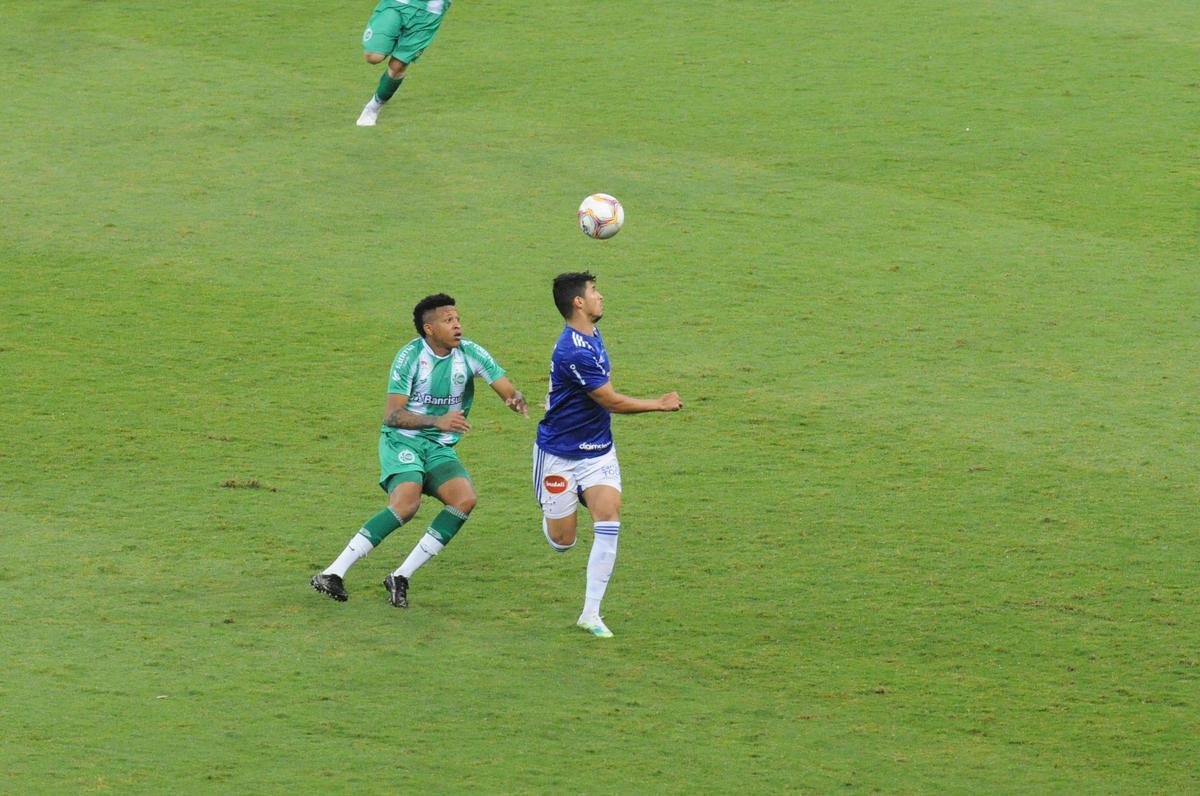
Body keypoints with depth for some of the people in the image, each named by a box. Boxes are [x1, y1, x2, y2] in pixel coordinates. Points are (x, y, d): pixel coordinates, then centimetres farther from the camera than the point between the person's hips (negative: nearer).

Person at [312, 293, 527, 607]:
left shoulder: (470, 353, -2)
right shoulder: (410, 356, -11)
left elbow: (508, 390, -2)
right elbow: (392, 415, -15)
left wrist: (517, 400, -27)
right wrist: (438, 421, -28)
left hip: (441, 448, 5)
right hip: (402, 440, -5)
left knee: (465, 499, -23)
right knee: (406, 502, -31)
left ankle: (401, 576, -15)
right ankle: (333, 573, -30)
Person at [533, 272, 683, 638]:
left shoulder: (591, 336, 3)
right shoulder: (573, 352, -27)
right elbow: (613, 402, -19)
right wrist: (661, 404, -8)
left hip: (598, 452, 7)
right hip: (560, 454, -7)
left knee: (608, 520, -14)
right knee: (562, 541, 1)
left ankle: (591, 614, -9)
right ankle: (552, 511, 40)